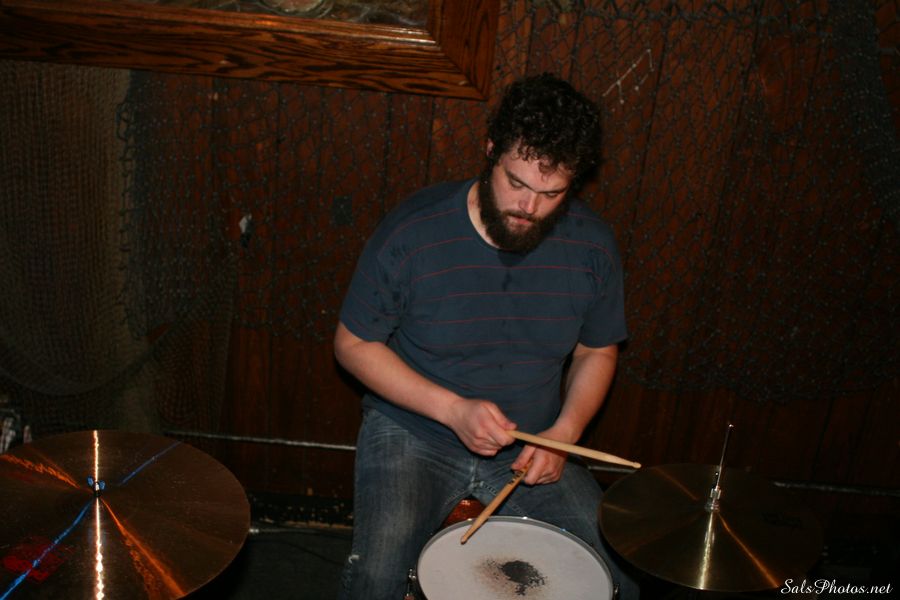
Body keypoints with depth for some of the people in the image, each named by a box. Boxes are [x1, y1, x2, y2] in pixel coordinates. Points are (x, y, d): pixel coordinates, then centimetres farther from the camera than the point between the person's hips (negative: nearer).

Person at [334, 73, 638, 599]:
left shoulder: (592, 246, -8)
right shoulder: (413, 233, -18)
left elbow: (598, 351, 7)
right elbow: (354, 344, -9)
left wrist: (564, 432, -11)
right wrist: (453, 409, -20)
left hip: (530, 444, 3)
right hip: (412, 432, -2)